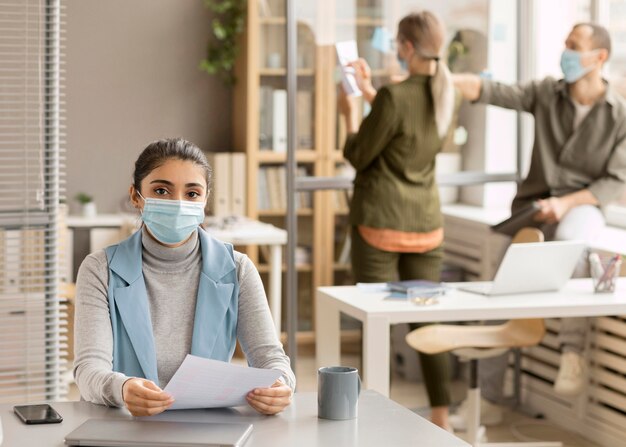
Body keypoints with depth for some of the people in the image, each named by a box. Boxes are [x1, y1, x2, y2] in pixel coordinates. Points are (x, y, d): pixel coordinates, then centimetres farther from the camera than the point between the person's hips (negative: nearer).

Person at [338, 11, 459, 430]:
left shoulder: (394, 97, -19)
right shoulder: (449, 94, 2)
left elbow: (359, 156, -9)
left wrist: (350, 113, 6)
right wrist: (369, 90, 22)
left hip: (381, 221, -6)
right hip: (427, 221, 6)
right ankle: (442, 416, 13)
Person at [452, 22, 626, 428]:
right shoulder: (546, 93, 3)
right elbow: (494, 92, -10)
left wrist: (567, 203, -20)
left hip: (582, 207, -3)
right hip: (533, 207, 3)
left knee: (570, 240, -40)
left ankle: (573, 349, -36)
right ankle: (488, 397, -1)